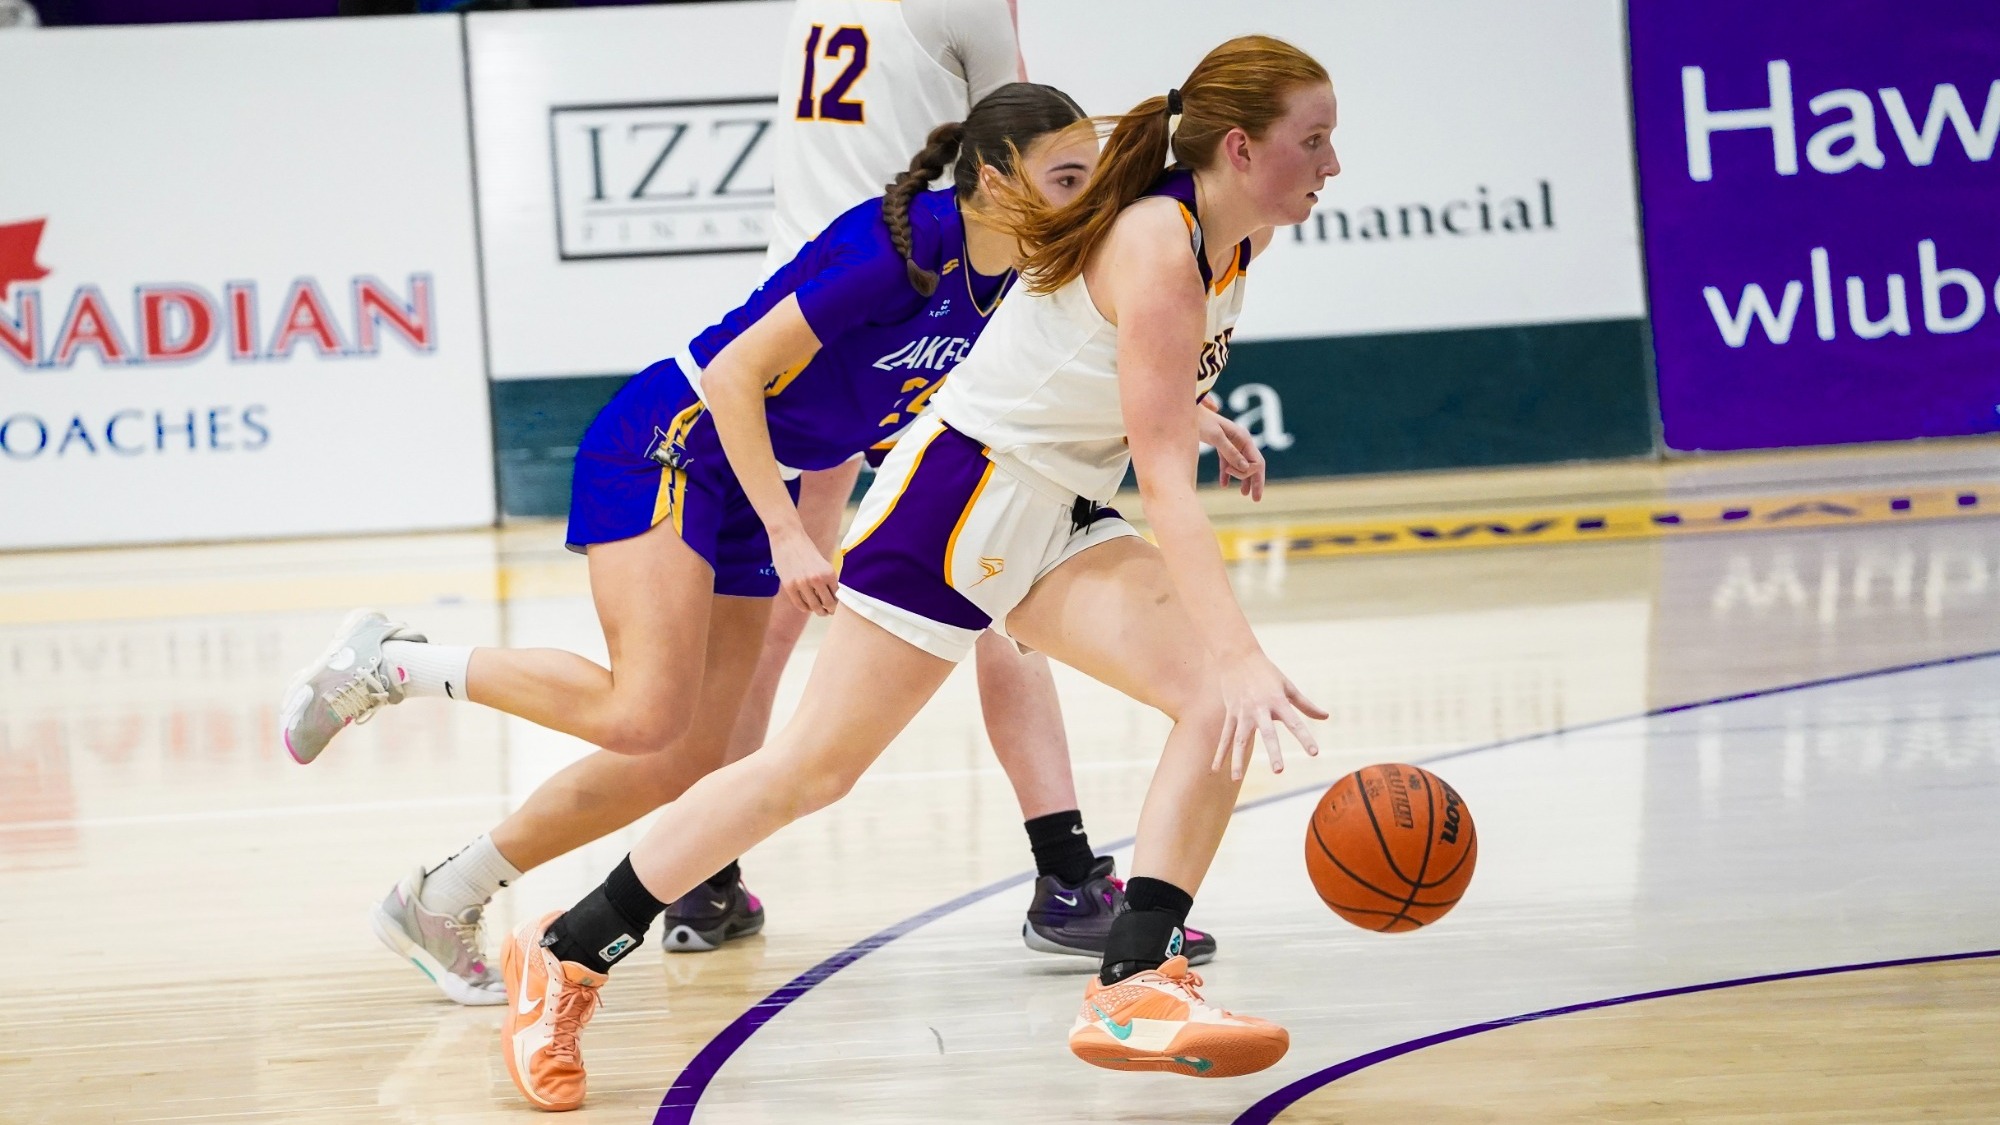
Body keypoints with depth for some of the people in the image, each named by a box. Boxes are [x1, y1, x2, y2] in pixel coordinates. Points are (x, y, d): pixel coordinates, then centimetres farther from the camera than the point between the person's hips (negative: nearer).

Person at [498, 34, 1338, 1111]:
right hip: (959, 499, -9)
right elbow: (1165, 483, -33)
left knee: (1225, 703, -14)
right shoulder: (1157, 247, -25)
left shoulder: (1231, 248, 2)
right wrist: (1239, 653, -40)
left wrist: (1181, 411, 21)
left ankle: (1134, 984, -16)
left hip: (1060, 523, 9)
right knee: (813, 766, -4)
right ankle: (565, 953, 11)